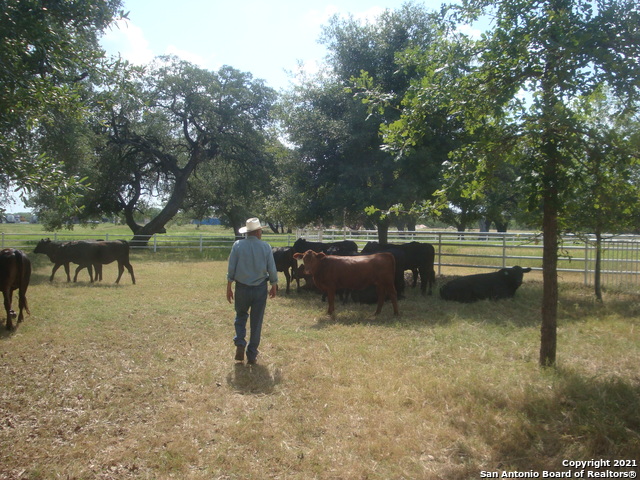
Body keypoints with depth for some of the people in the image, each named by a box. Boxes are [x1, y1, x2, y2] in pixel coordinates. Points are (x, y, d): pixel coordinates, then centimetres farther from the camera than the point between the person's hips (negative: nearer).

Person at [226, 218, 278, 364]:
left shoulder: (238, 245, -7)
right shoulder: (266, 246, -7)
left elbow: (231, 269, -5)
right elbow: (272, 269, -2)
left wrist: (229, 288, 4)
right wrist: (274, 286, 12)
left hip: (242, 288, 0)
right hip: (260, 289, 0)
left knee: (240, 316, 22)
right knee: (256, 322, 10)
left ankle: (240, 344, 3)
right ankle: (252, 355, 15)